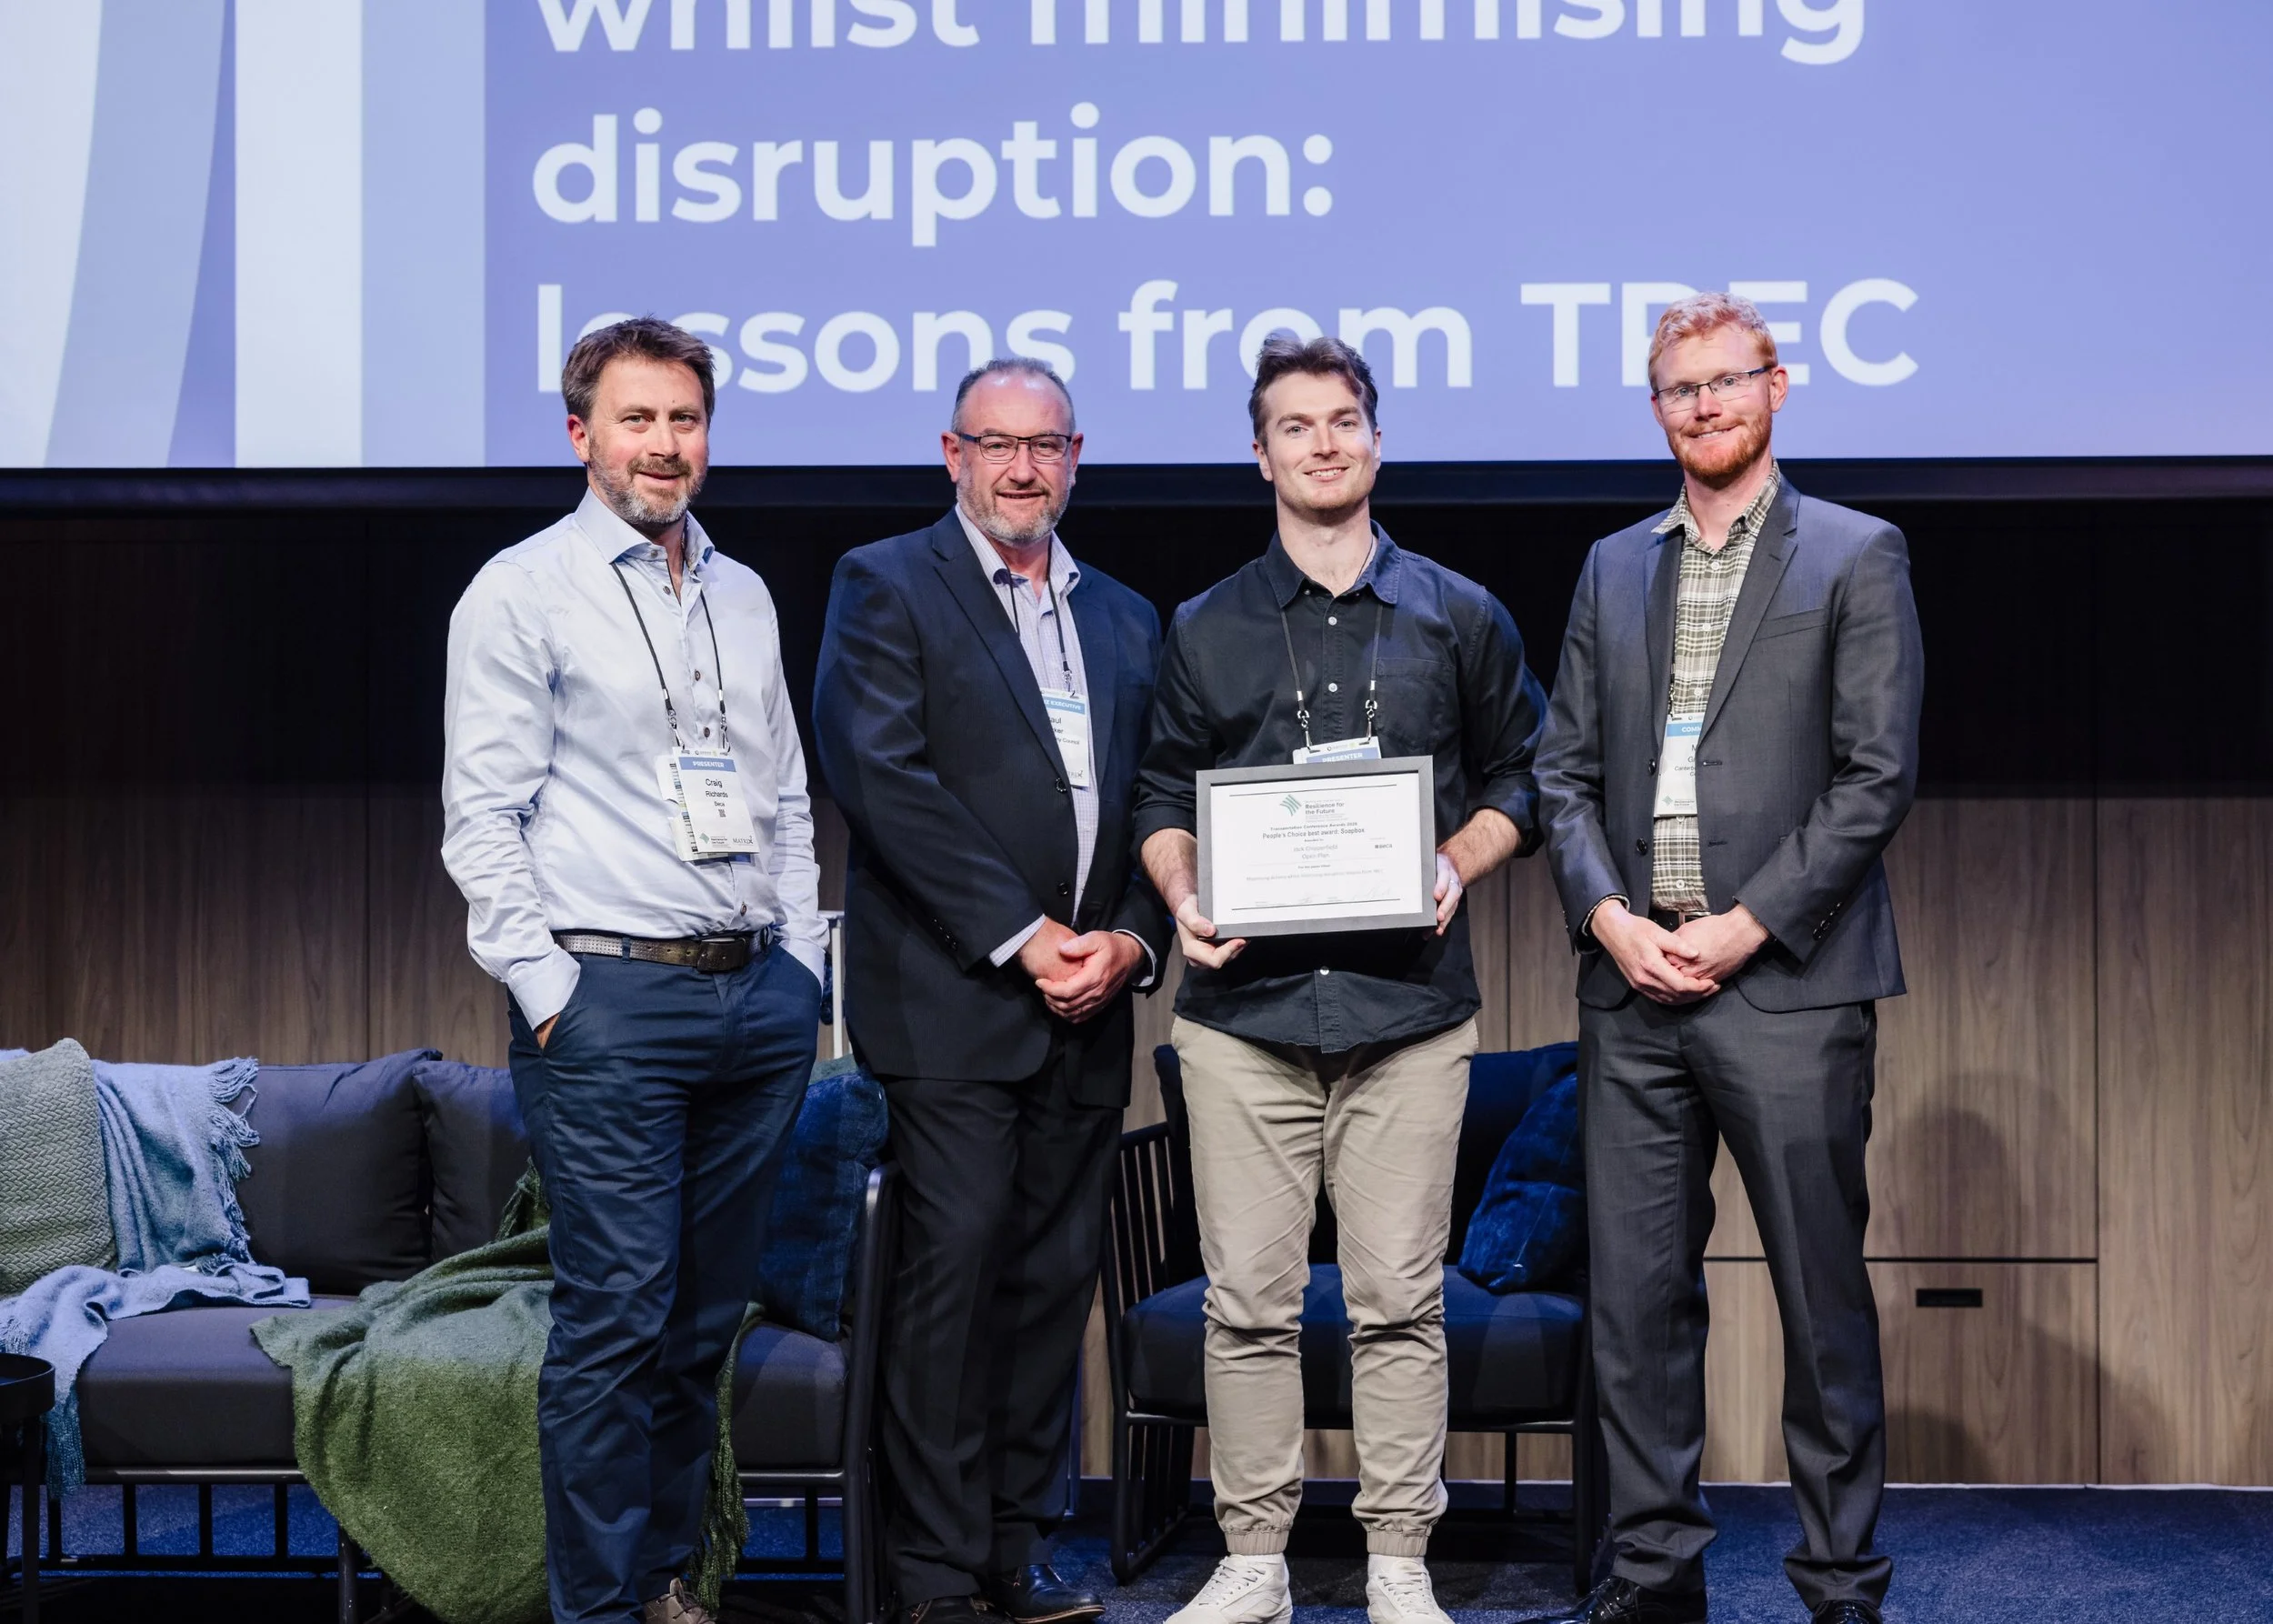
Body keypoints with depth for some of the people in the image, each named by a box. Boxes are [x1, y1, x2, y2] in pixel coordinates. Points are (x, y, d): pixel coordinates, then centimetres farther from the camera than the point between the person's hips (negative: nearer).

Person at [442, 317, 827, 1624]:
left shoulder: (744, 597, 16)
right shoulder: (523, 592, -2)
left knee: (709, 1317, 10)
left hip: (761, 1000, 6)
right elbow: (483, 815, -6)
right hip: (610, 1000, -6)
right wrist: (546, 988, -12)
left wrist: (800, 958, 12)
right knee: (619, 1315, -7)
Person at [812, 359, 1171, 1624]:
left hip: (1088, 1005, 5)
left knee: (1058, 1276, 6)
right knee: (957, 1266, -7)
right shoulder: (886, 586, 1)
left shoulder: (1127, 618, 19)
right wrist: (1023, 936, -13)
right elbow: (885, 779, -10)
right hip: (950, 997, -5)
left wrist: (1131, 938, -3)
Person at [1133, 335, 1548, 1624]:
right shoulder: (1205, 631, 12)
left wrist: (1459, 865, -5)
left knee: (1401, 1301, 0)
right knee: (1250, 1300, 1)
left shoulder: (1461, 619, 11)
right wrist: (1183, 895, -5)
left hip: (1408, 1001, 0)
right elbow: (1163, 795, 14)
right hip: (1245, 1002, 1)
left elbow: (1520, 778, 14)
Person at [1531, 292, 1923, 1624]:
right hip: (1632, 987, 4)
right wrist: (1609, 914, -4)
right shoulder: (1614, 569, 16)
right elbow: (1567, 769, 13)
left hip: (1788, 984, -4)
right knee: (1637, 1296, 6)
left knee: (1824, 1298, 1)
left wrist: (1744, 926, -12)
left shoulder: (1855, 557, 2)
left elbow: (1878, 776, -5)